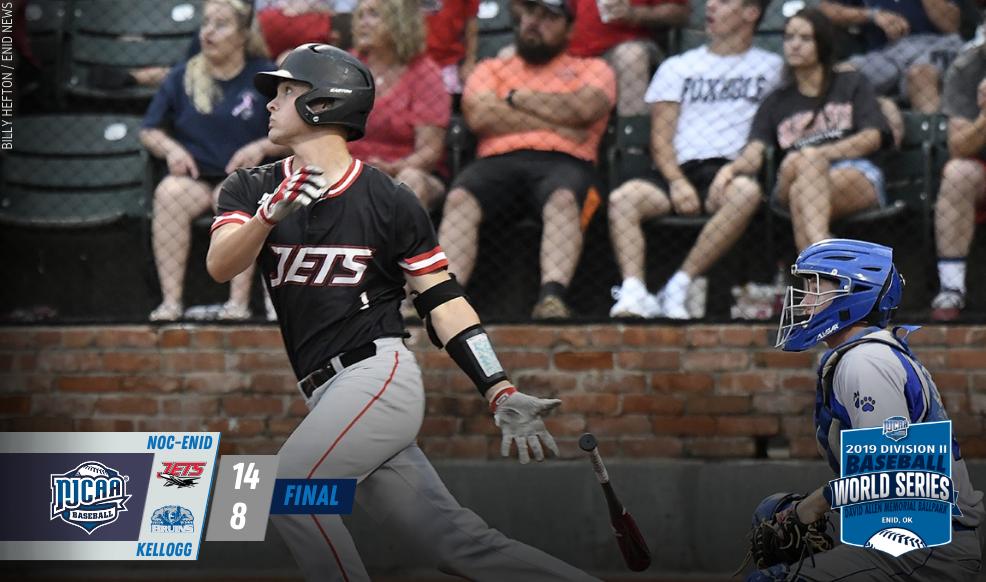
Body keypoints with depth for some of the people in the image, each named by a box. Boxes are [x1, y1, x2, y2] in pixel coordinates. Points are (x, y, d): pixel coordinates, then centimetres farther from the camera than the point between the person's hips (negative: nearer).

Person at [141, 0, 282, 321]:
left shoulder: (266, 76, 7)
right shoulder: (183, 77, 13)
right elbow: (149, 131, 17)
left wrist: (262, 147, -11)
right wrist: (171, 148, -5)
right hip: (194, 176, 2)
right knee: (169, 193, -34)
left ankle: (239, 302, -40)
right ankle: (170, 301, -37)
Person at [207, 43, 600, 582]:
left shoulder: (388, 200, -2)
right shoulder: (253, 189, 9)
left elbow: (442, 301, 0)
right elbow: (220, 266, -9)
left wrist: (501, 394, -8)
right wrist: (273, 213, -28)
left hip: (379, 374, -4)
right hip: (332, 399, 4)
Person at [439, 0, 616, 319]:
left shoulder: (592, 69, 23)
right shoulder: (491, 68, 28)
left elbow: (584, 109, -2)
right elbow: (480, 115, 5)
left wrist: (517, 98, 7)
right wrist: (557, 125, 1)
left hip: (562, 162, -2)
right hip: (497, 161, 2)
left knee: (563, 198, -38)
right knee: (460, 199, -31)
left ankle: (552, 299, -57)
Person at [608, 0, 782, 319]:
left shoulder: (770, 67, 17)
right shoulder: (678, 67, 22)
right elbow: (661, 135, 11)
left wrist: (735, 168, -11)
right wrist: (677, 181, -9)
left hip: (731, 170, -2)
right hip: (679, 170, 2)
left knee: (747, 192, -38)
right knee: (623, 198, -28)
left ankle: (679, 287, -34)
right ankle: (634, 295, -39)